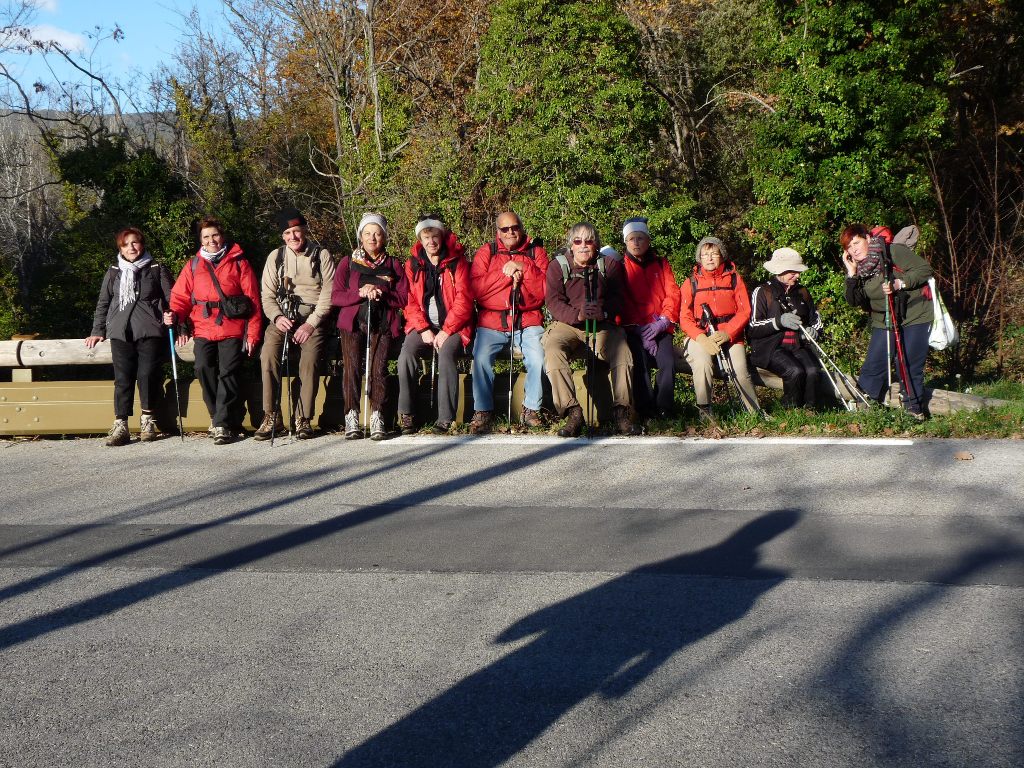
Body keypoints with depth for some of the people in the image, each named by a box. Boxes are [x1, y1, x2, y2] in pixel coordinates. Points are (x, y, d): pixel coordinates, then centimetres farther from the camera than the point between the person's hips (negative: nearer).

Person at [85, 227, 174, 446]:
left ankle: (147, 420, 11)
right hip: (120, 332, 2)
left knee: (148, 375, -6)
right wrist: (97, 331, 15)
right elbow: (103, 303, 20)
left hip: (150, 332, -2)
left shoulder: (157, 270, 9)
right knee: (123, 378, -5)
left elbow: (171, 299, 8)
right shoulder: (113, 272, 16)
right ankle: (120, 426, -7)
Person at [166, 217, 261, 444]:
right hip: (203, 329, 3)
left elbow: (253, 299, 4)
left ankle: (223, 424, -9)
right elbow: (181, 296, 14)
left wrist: (252, 334, -2)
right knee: (204, 368, -11)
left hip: (232, 329, -3)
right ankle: (220, 415, 6)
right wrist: (174, 314, -9)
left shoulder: (238, 263, 8)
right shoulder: (193, 265, 16)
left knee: (228, 372, -11)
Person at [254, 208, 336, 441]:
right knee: (268, 353, -25)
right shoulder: (275, 256, 13)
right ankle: (272, 418, -20)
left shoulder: (321, 255, 4)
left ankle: (304, 419, -21)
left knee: (310, 357, -28)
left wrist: (311, 323, -13)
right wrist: (277, 317, -11)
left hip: (313, 315, -2)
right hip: (283, 315, 2)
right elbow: (267, 295, 9)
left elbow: (329, 293, -3)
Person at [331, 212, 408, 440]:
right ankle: (351, 417, -17)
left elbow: (404, 298, 9)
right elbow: (335, 296, 6)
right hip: (353, 322, 0)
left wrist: (382, 295, -9)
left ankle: (377, 417, -17)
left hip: (383, 324, 0)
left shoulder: (393, 265, 17)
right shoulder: (348, 263, 15)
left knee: (378, 367, -20)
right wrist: (360, 293, -10)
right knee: (352, 366, -19)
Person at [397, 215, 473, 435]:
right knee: (406, 355, -27)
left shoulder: (457, 262, 2)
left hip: (451, 326, -2)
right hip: (423, 325, 2)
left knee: (446, 355, -33)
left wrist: (446, 331, -14)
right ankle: (406, 415, -19)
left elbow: (463, 299, -5)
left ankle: (446, 418, -28)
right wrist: (424, 329, -11)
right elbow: (410, 301, 4)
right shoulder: (413, 264, 10)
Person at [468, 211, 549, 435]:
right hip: (491, 322, 0)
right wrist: (506, 272, -11)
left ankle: (531, 409, -5)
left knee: (539, 358, -24)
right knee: (481, 358, -25)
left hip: (528, 321, 0)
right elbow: (476, 289, -5)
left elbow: (544, 290, -3)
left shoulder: (536, 252, 9)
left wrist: (523, 269, -13)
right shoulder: (486, 252, 8)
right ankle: (482, 412, -10)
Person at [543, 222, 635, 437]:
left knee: (623, 353, -28)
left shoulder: (610, 264, 8)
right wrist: (577, 314, -27)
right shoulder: (558, 266, 4)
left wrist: (603, 311, -23)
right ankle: (573, 412, -32)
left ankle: (621, 410, -16)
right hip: (567, 325, -1)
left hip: (603, 325, 1)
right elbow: (554, 302, -8)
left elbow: (618, 299, 0)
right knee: (552, 351, -32)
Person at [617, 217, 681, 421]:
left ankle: (664, 409, -14)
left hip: (661, 327, 2)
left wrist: (663, 321, -10)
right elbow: (623, 303, -1)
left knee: (667, 362, -23)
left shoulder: (661, 264, 16)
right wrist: (640, 331, -12)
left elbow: (673, 294, 6)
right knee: (640, 363, -26)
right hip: (635, 329, -2)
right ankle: (646, 410, -18)